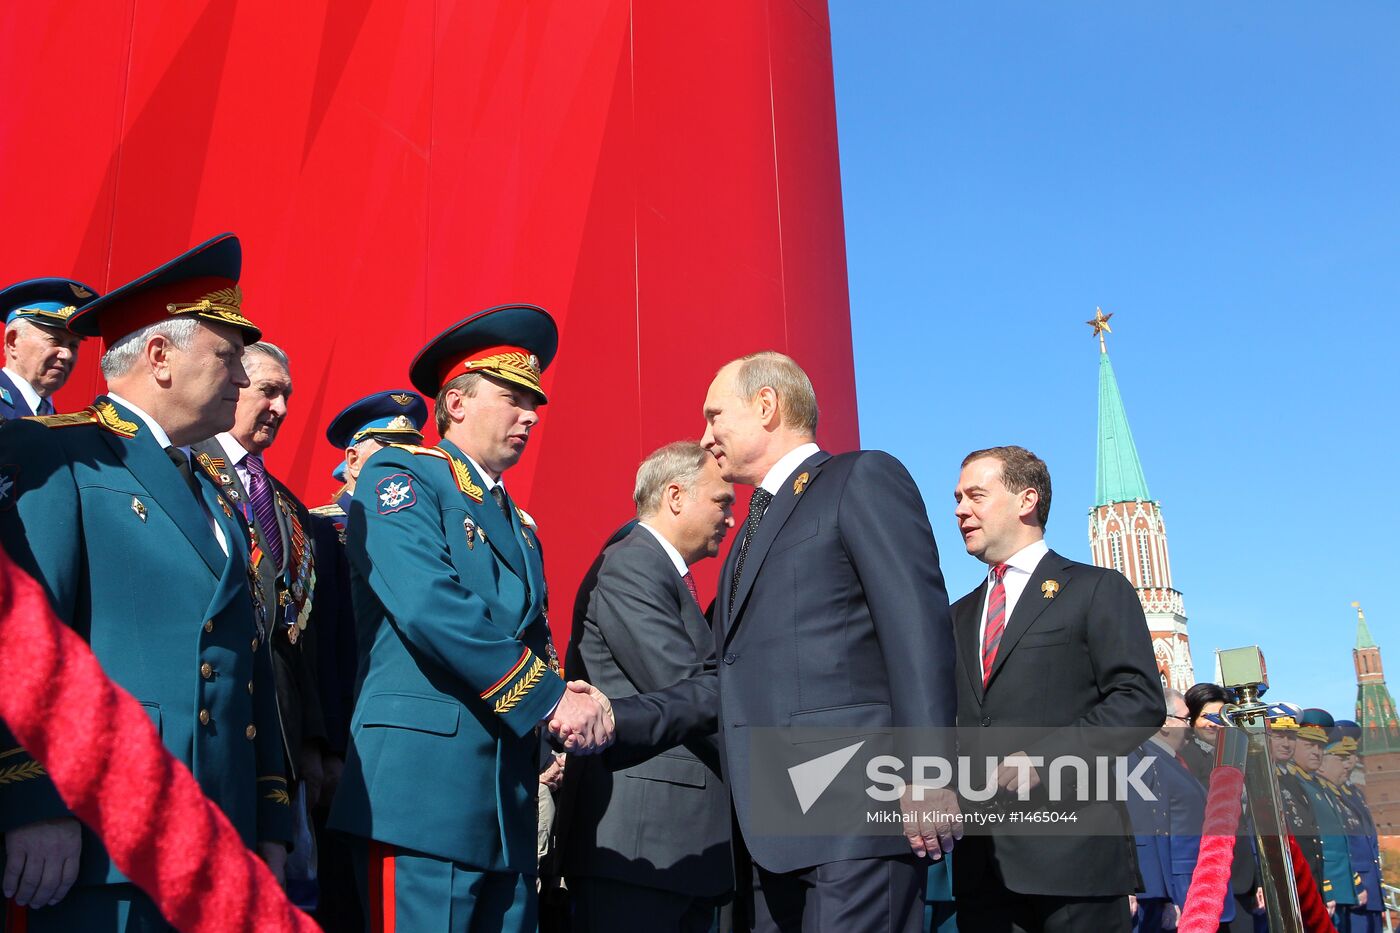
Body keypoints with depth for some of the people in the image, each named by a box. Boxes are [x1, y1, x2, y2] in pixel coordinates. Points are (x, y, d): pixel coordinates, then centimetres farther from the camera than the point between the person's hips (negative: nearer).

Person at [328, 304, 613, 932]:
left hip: (511, 805, 8)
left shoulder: (517, 523, 21)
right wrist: (550, 698, -15)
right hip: (426, 783, -7)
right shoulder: (399, 478, -3)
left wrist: (579, 705, -3)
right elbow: (430, 606, -19)